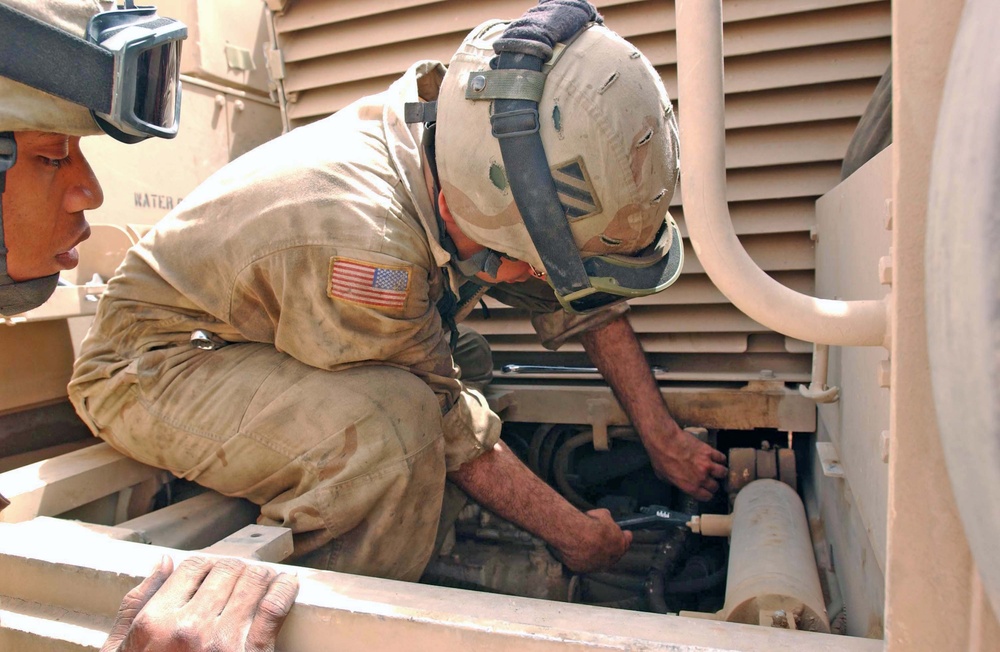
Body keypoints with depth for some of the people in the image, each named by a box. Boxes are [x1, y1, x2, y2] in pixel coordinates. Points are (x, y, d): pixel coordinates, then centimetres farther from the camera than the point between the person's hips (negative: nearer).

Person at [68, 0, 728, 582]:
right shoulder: (370, 253, -38)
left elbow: (586, 297, -5)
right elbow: (450, 432, -24)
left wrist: (663, 436, 0)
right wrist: (572, 531, -11)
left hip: (261, 346, 8)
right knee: (390, 424, -33)